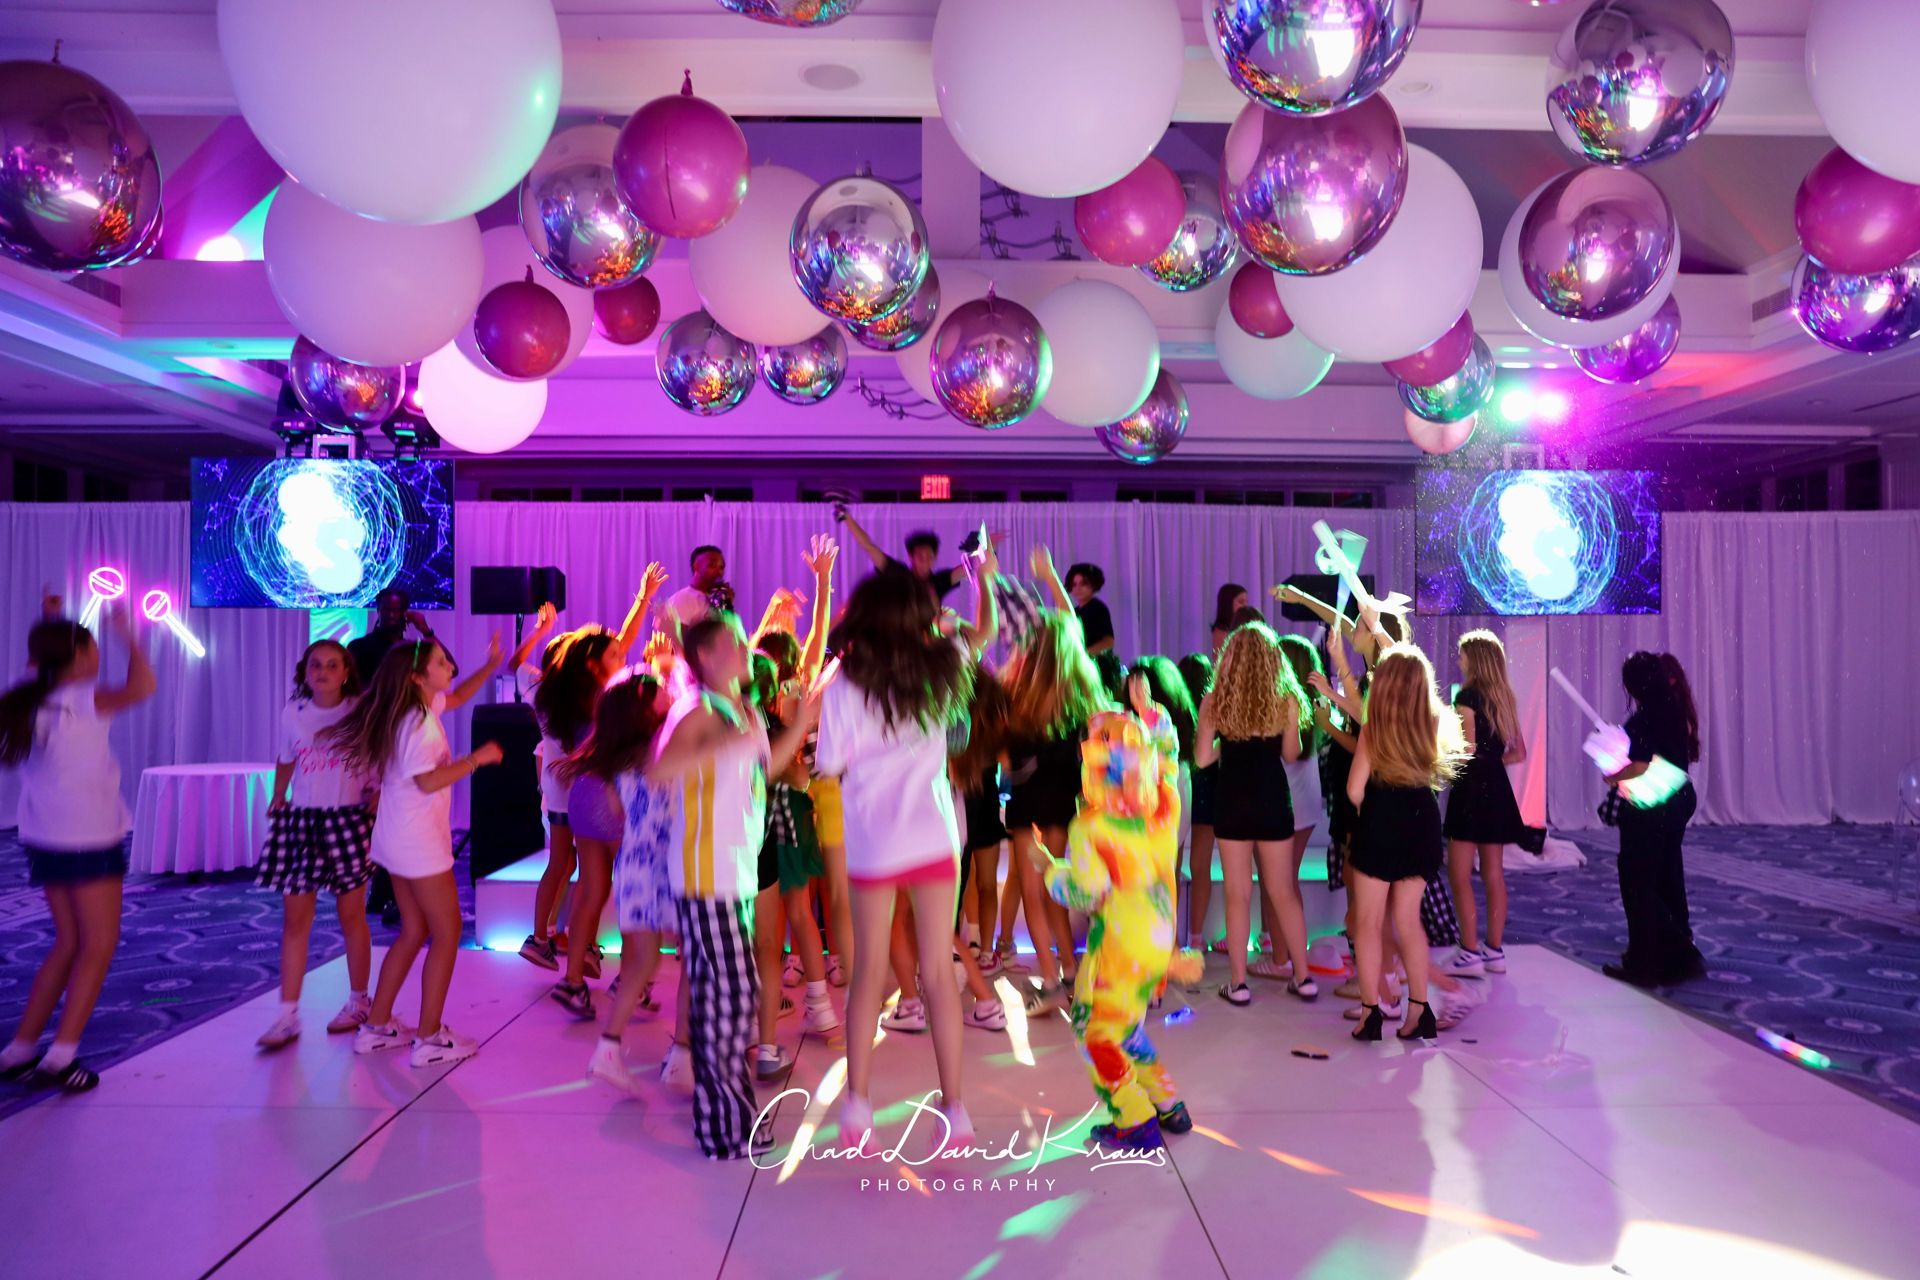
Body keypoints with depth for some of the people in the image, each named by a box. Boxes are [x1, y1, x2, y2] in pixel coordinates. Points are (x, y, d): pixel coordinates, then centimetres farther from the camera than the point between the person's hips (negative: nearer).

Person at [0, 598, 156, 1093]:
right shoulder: (82, 701, -16)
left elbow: (44, 662, 31)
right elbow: (142, 687, -35)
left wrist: (49, 624, 23)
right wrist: (127, 635, -22)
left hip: (44, 839, 8)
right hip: (87, 840, -8)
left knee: (69, 943, 18)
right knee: (99, 945, 0)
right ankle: (60, 1057, -5)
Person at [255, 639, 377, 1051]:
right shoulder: (292, 714, 4)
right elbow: (286, 761, 19)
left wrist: (379, 794, -18)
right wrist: (278, 797, 11)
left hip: (348, 820, -3)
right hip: (301, 821, 3)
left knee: (352, 915, 8)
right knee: (294, 919, 3)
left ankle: (358, 1001, 24)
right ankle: (287, 1016, 9)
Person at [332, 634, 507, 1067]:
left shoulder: (423, 707, 7)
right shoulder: (420, 722, -20)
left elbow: (458, 696, 24)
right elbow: (428, 781, -28)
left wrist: (491, 665, 12)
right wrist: (477, 758, -21)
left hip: (400, 840, 10)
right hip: (418, 843, -10)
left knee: (414, 932, 16)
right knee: (447, 933, -1)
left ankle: (376, 1026, 21)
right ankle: (430, 1037, 3)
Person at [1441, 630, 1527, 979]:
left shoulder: (1467, 695, -12)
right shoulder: (1504, 698, 11)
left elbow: (1466, 748, -16)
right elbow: (1518, 753, 16)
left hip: (1471, 788, -8)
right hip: (1497, 787, 8)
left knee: (1459, 875, -3)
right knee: (1494, 874, 11)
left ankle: (1470, 953, -3)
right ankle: (1494, 951, 17)